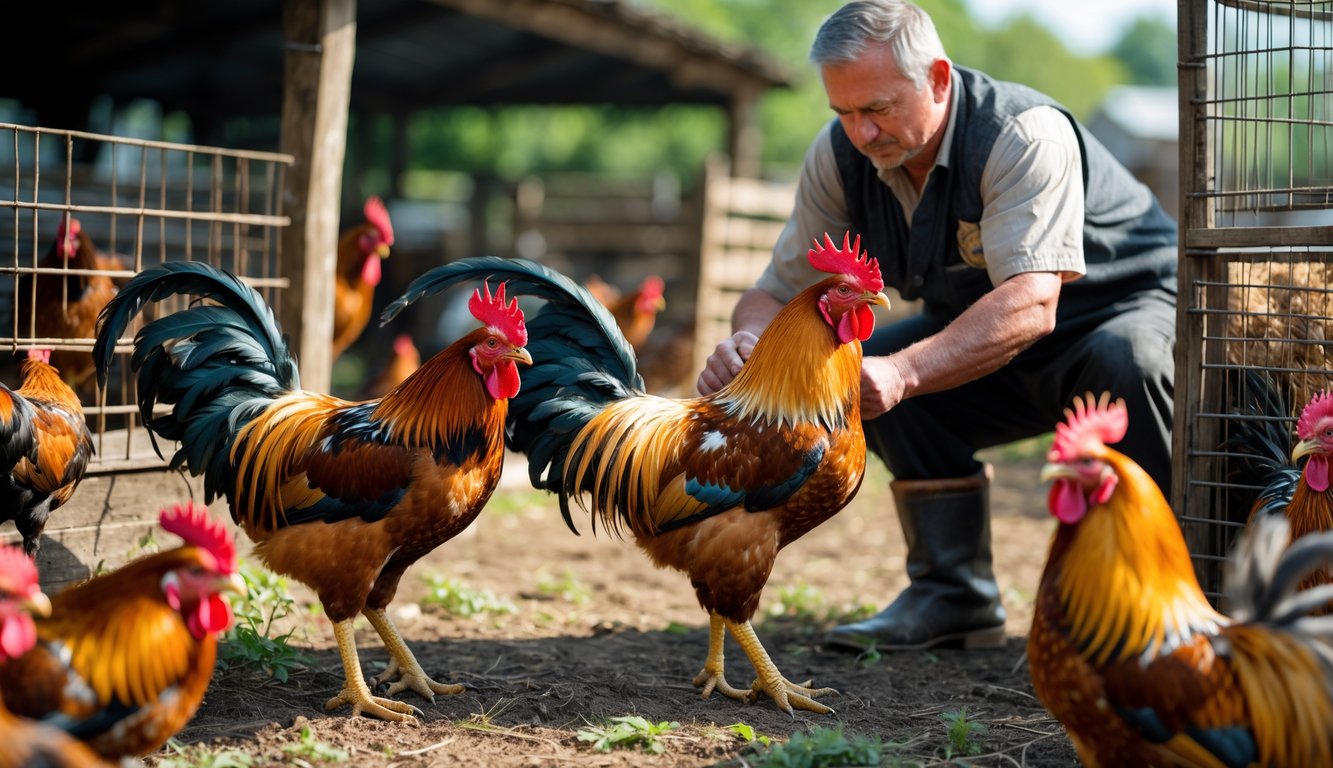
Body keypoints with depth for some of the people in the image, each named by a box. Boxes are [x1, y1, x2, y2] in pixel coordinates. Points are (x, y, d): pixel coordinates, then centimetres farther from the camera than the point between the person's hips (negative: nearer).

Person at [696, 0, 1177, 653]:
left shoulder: (1027, 135, -30)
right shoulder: (839, 156, -11)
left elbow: (1030, 305, -42)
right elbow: (780, 290, -8)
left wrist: (904, 372, -56)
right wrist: (749, 344, -33)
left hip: (1134, 306, -6)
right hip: (991, 355, 6)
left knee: (1124, 361, -38)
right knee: (864, 366, -17)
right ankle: (954, 596, -6)